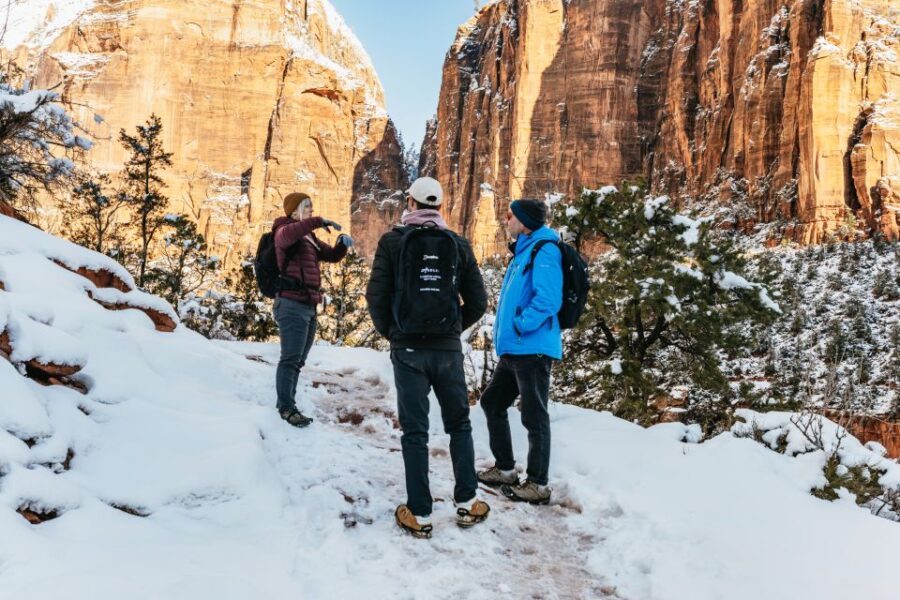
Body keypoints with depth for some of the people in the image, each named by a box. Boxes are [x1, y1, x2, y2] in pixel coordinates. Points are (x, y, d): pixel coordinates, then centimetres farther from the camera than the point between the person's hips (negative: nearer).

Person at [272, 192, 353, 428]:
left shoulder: (309, 238, 22)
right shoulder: (285, 230, -3)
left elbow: (332, 256, 23)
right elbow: (286, 235, -28)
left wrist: (342, 243, 2)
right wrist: (319, 221, -32)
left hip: (309, 305, 9)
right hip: (292, 304, -9)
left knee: (298, 359, 13)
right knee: (291, 358, -10)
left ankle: (286, 403, 22)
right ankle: (287, 407, -5)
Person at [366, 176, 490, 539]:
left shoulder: (393, 241, -3)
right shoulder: (458, 245, 4)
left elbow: (376, 296, -6)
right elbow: (478, 301, 3)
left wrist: (389, 332, 10)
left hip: (408, 349, -1)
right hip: (448, 349, 2)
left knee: (415, 430, 4)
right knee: (459, 424, 15)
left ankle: (419, 514, 7)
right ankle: (466, 503, 18)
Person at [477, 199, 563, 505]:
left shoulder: (544, 250, -12)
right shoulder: (523, 252, 17)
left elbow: (548, 300, -24)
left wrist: (519, 326, -18)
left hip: (532, 349, -10)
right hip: (513, 349, 10)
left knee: (534, 416, -1)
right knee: (492, 402, 18)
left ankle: (538, 484, 10)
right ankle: (505, 468, 29)